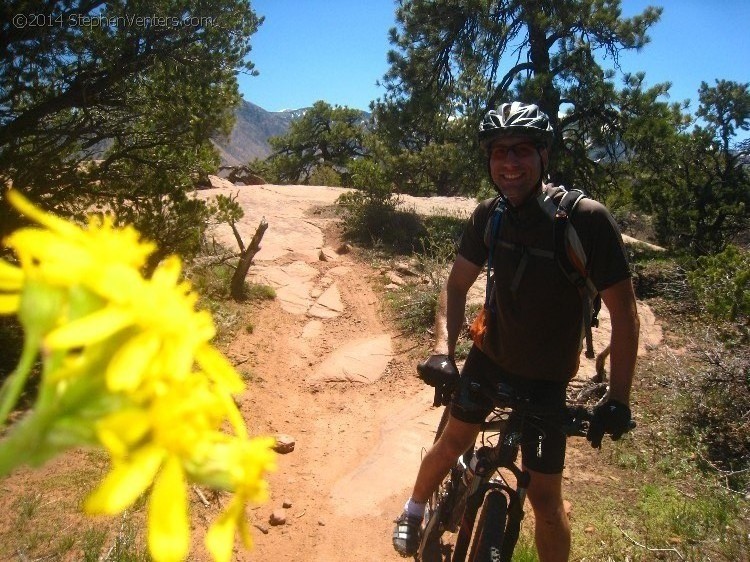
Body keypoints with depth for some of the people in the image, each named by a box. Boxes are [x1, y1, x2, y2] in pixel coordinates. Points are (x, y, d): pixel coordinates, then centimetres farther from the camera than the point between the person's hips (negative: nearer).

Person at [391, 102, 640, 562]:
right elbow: (458, 283, -1)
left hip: (547, 376, -3)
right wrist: (443, 348, -17)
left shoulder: (587, 219, -24)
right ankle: (414, 511, 44)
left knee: (544, 494, 0)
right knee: (454, 441, 15)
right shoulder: (489, 216, -11)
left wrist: (618, 400, -19)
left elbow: (624, 312, -18)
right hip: (491, 354, 3)